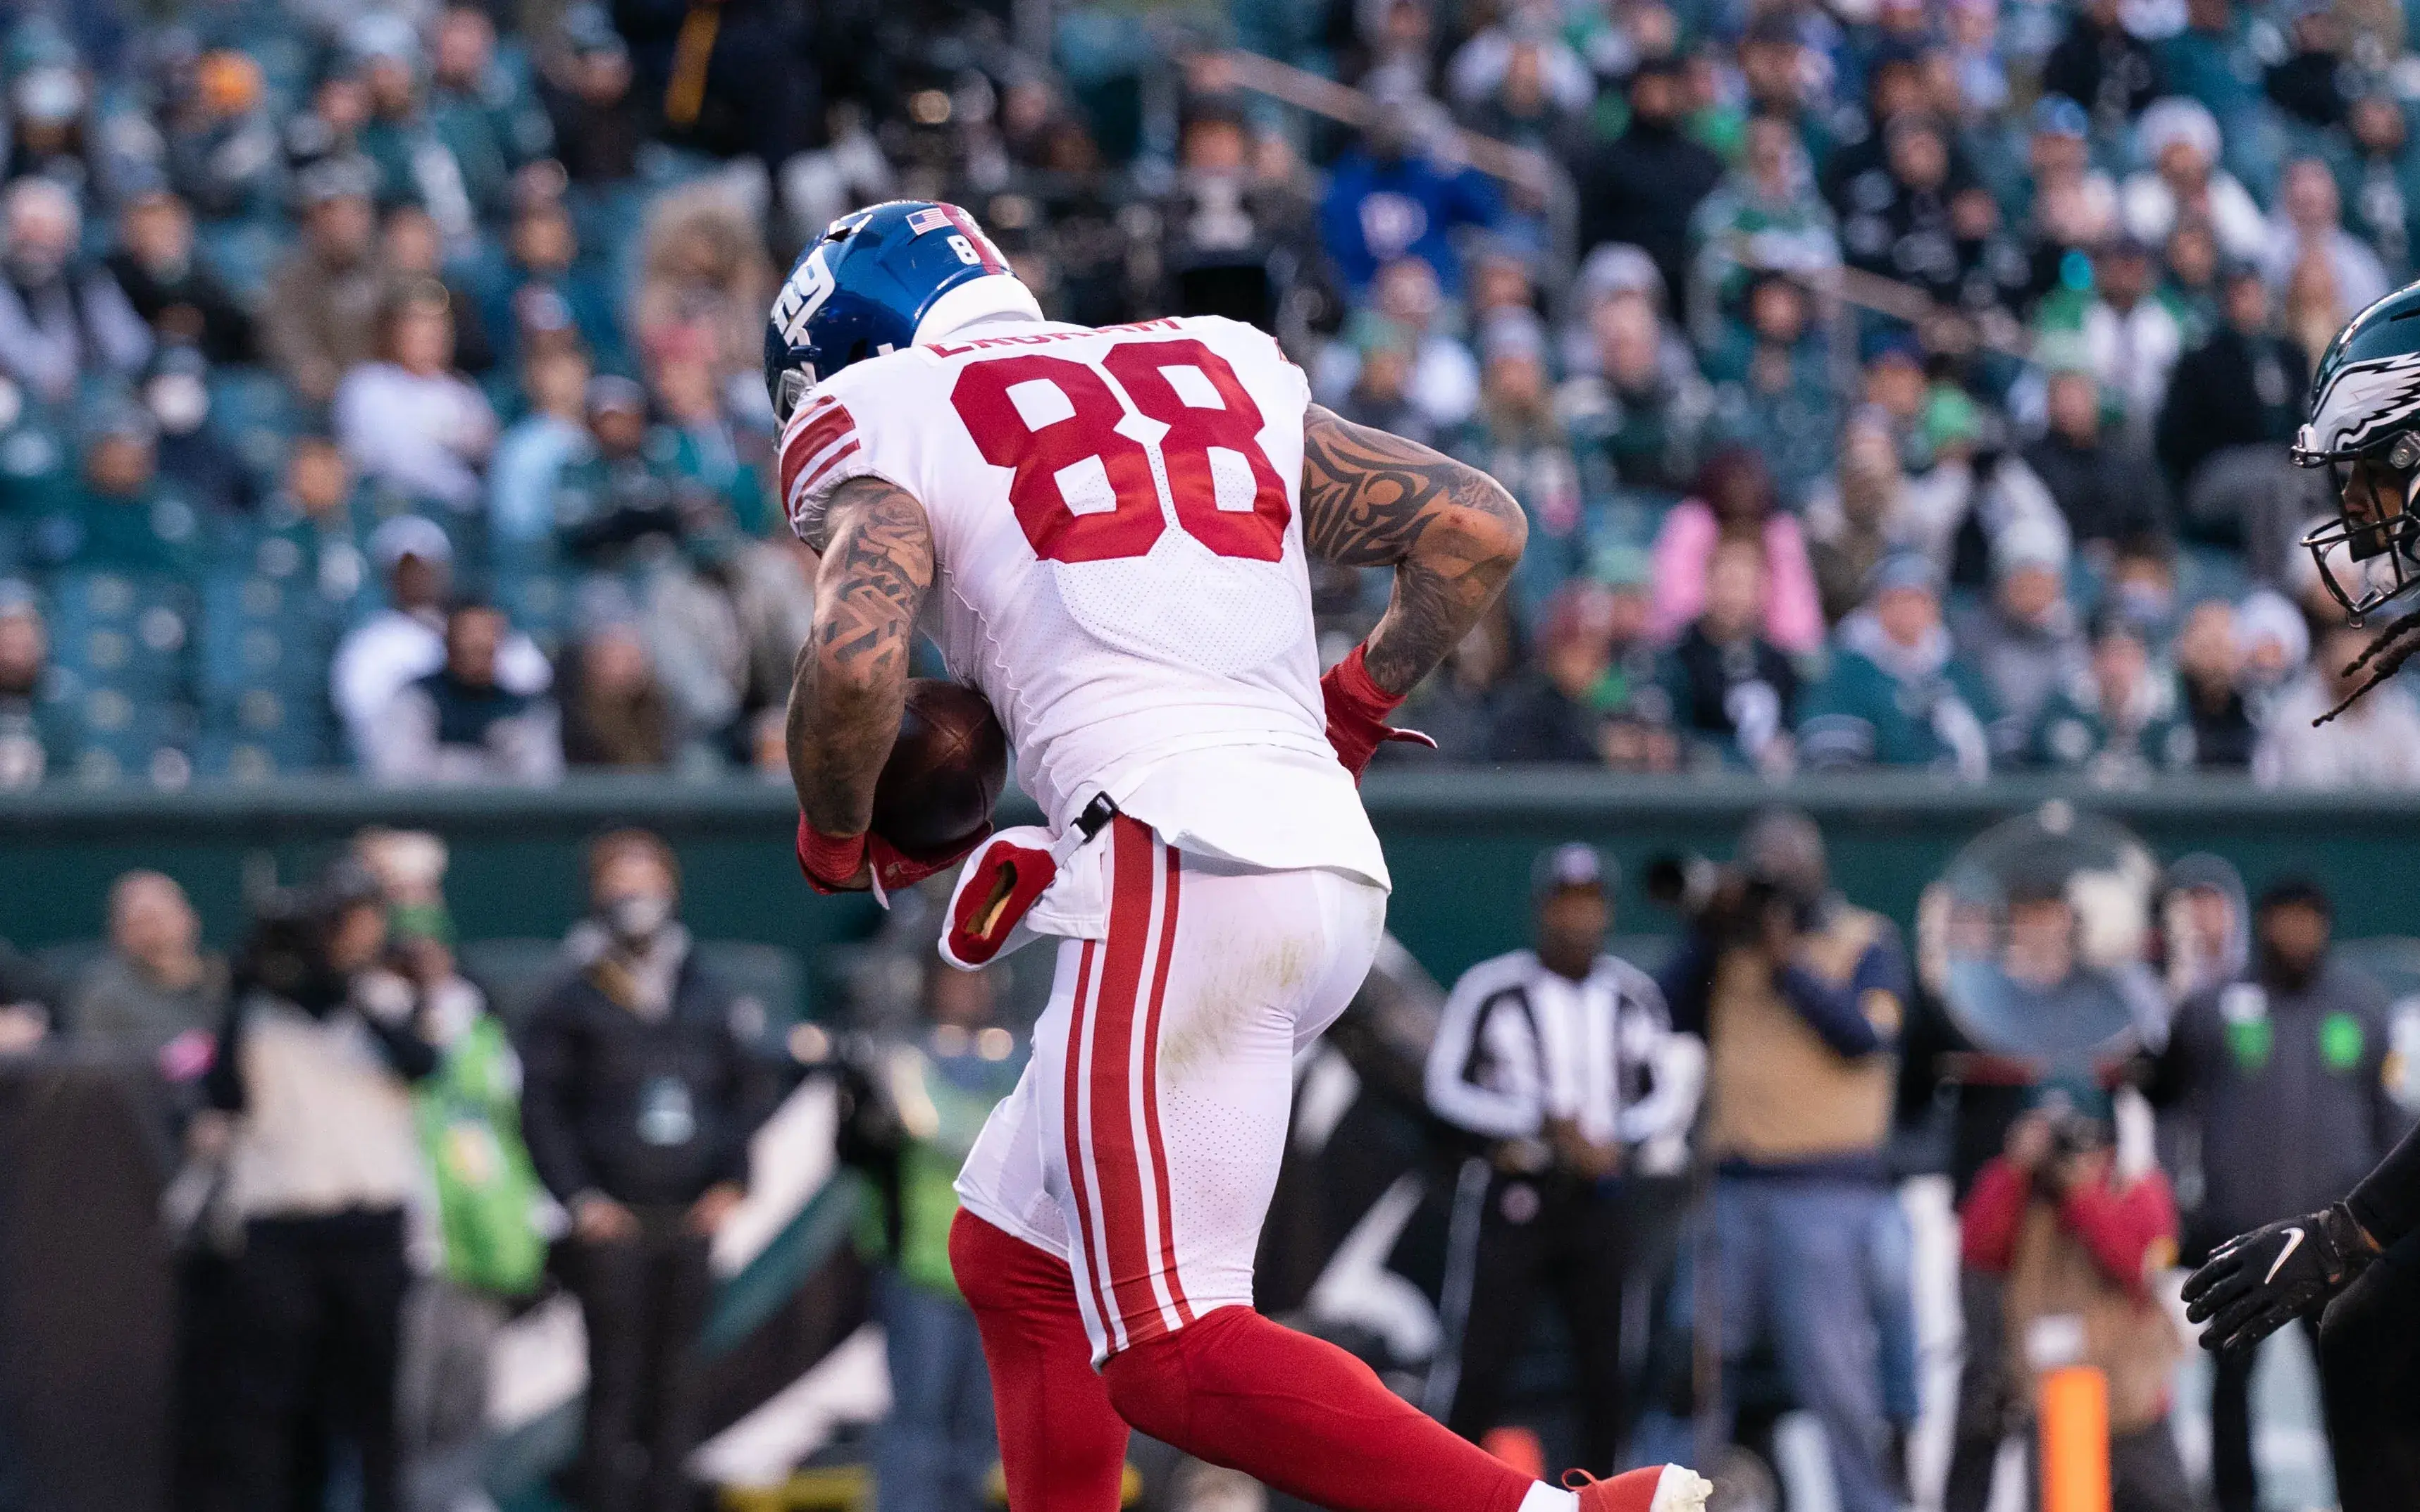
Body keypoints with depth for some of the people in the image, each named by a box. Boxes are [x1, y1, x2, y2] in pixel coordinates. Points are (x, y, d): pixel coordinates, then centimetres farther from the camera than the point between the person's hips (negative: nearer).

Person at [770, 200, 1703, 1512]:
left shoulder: (879, 427, 7)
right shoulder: (1216, 374, 24)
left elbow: (853, 663, -12)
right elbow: (1478, 527, 18)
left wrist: (835, 845, 7)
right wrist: (1357, 706, 31)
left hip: (1178, 868, -8)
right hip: (1328, 858, 8)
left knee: (1171, 1352, -10)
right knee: (1009, 1256, 21)